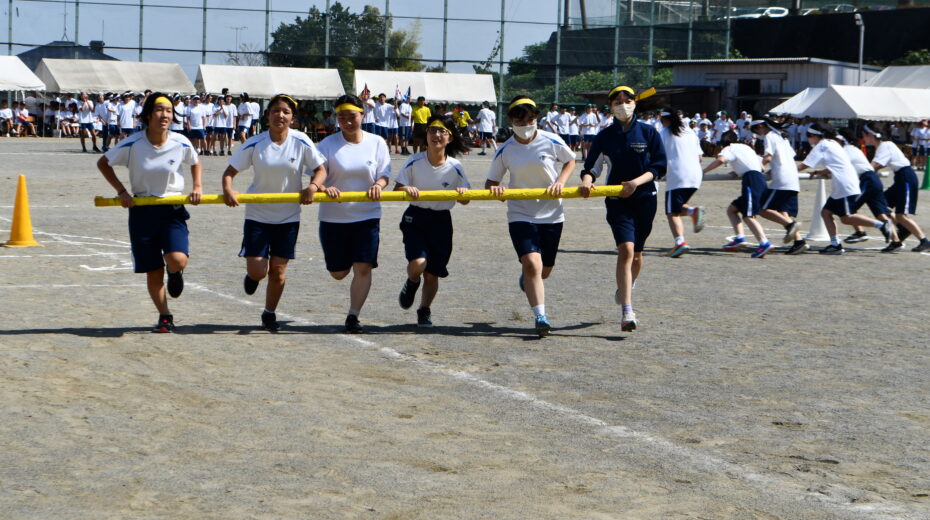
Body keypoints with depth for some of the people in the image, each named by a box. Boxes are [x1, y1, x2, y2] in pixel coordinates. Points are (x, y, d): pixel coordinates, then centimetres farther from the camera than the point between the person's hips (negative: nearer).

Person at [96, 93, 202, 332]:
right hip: (143, 211, 0)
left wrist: (197, 187, 1)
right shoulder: (132, 144, -11)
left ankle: (176, 273, 15)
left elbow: (195, 163, 16)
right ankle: (164, 317, 24)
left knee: (177, 261, -24)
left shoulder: (181, 143, -7)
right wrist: (121, 191, -6)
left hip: (173, 210, 0)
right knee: (153, 272, 4)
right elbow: (103, 163, 3)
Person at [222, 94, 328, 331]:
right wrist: (228, 189, -25)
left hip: (288, 216, 1)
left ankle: (269, 314, 27)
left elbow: (321, 169, 0)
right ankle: (252, 275, 35)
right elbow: (230, 171, -5)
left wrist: (313, 186, -20)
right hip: (258, 215, -1)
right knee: (257, 271, -4)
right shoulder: (255, 144, -9)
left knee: (278, 271, 5)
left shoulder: (301, 142, -7)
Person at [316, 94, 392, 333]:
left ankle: (353, 316, 2)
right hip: (333, 216, 0)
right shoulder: (328, 144, -2)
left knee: (363, 268, -10)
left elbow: (385, 174, 3)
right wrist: (324, 187, -30)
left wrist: (378, 185, -20)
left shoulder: (376, 143, 3)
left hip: (367, 215, 0)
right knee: (338, 273, 7)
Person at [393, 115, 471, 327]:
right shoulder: (415, 162, -9)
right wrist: (406, 189, -28)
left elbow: (465, 201, -2)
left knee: (432, 273, 7)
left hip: (441, 222, 1)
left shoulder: (455, 167, -7)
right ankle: (412, 283, 15)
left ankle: (424, 311, 31)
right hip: (415, 218, -1)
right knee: (418, 264, -22)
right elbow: (396, 190, -7)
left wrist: (463, 193, -24)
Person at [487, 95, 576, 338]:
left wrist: (560, 182, -7)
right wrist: (493, 188, -20)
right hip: (521, 215, -1)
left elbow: (570, 161, 11)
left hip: (551, 214, 1)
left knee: (544, 271, 11)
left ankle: (526, 277, 49)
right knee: (532, 263, -21)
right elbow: (491, 182, 4)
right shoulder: (505, 151, -4)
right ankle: (540, 317, -19)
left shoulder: (551, 142, -6)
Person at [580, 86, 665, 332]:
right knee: (626, 249, -18)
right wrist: (587, 181, -22)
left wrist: (636, 182, -16)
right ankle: (627, 311, -22)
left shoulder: (649, 132, 1)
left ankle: (625, 288, 46)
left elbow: (660, 166, -2)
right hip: (617, 201, -2)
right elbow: (590, 166, 1)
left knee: (636, 253, 12)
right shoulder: (605, 136, 2)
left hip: (644, 198, 2)